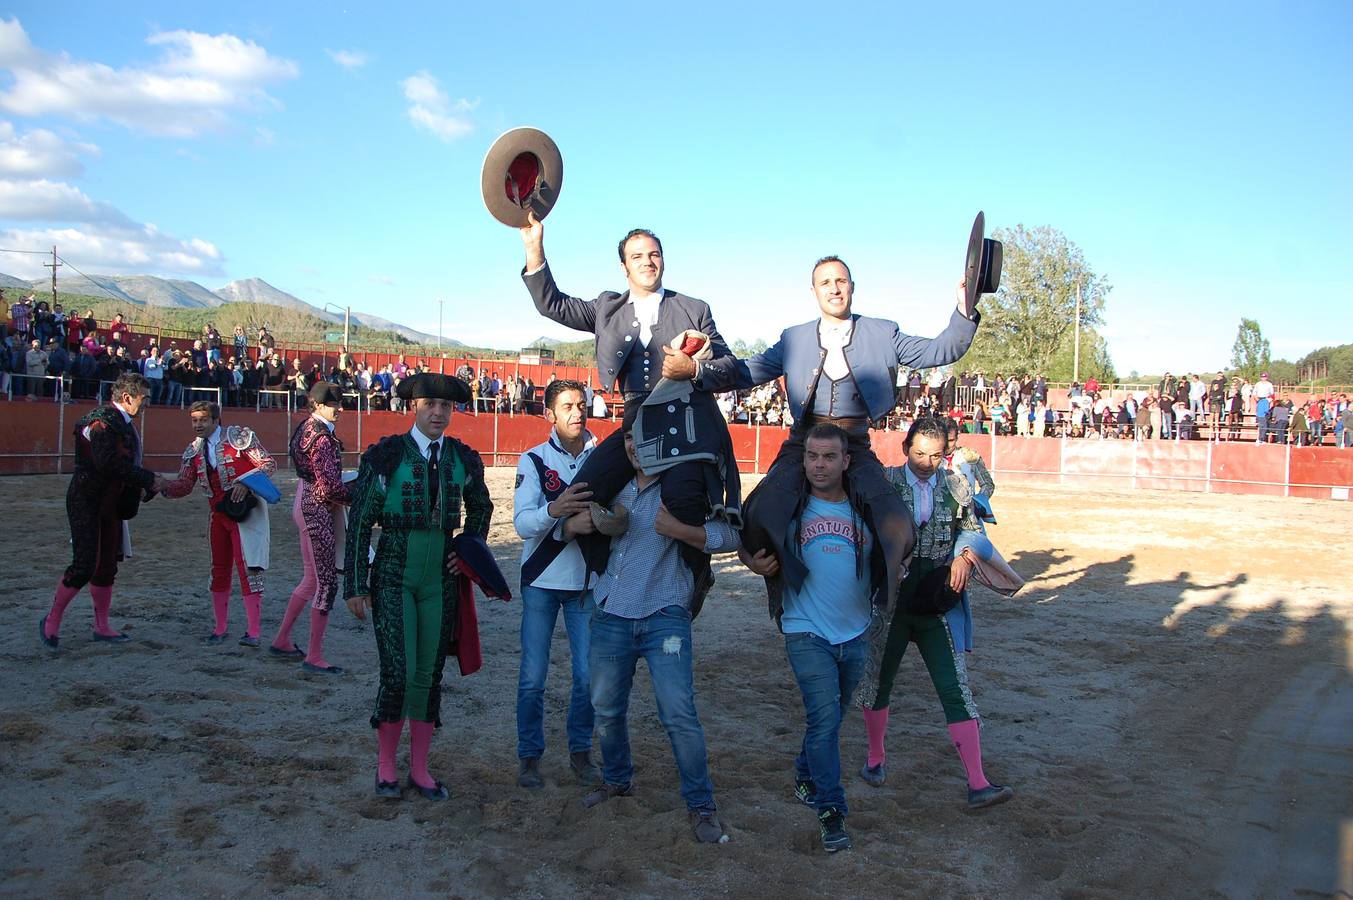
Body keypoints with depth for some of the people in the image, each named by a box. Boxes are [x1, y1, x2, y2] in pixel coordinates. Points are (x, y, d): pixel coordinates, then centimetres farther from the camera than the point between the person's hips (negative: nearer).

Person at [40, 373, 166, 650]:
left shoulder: (124, 424, 12)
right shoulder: (100, 422, -17)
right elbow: (109, 463, -29)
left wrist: (141, 487, 0)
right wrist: (149, 480, -25)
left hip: (111, 505, 9)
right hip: (87, 503, -9)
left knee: (107, 565, 11)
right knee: (85, 565, -10)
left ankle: (101, 627, 20)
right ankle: (51, 621, 8)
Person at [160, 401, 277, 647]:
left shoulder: (239, 436, -8)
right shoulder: (194, 450, 9)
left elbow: (268, 463, -9)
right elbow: (184, 484, 6)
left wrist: (246, 483, -23)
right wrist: (162, 487, -15)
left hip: (245, 511, -6)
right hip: (218, 513, 7)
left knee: (248, 568, -10)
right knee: (219, 570, 11)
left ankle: (253, 632, -7)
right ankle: (220, 629, 21)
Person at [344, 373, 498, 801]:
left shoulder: (464, 459, 5)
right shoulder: (385, 455, -6)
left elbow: (480, 507, 24)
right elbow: (360, 522, -4)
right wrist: (356, 585, -7)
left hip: (442, 578, 4)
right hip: (394, 576, -3)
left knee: (430, 674, 8)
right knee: (398, 673, -9)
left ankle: (419, 769, 21)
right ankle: (386, 765, 13)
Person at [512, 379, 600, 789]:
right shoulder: (533, 460, -3)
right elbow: (523, 523, -14)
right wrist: (554, 510, -34)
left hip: (588, 581, 1)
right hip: (542, 581, -1)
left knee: (589, 674, 3)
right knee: (533, 676, 4)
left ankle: (580, 750, 23)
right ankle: (529, 755, 21)